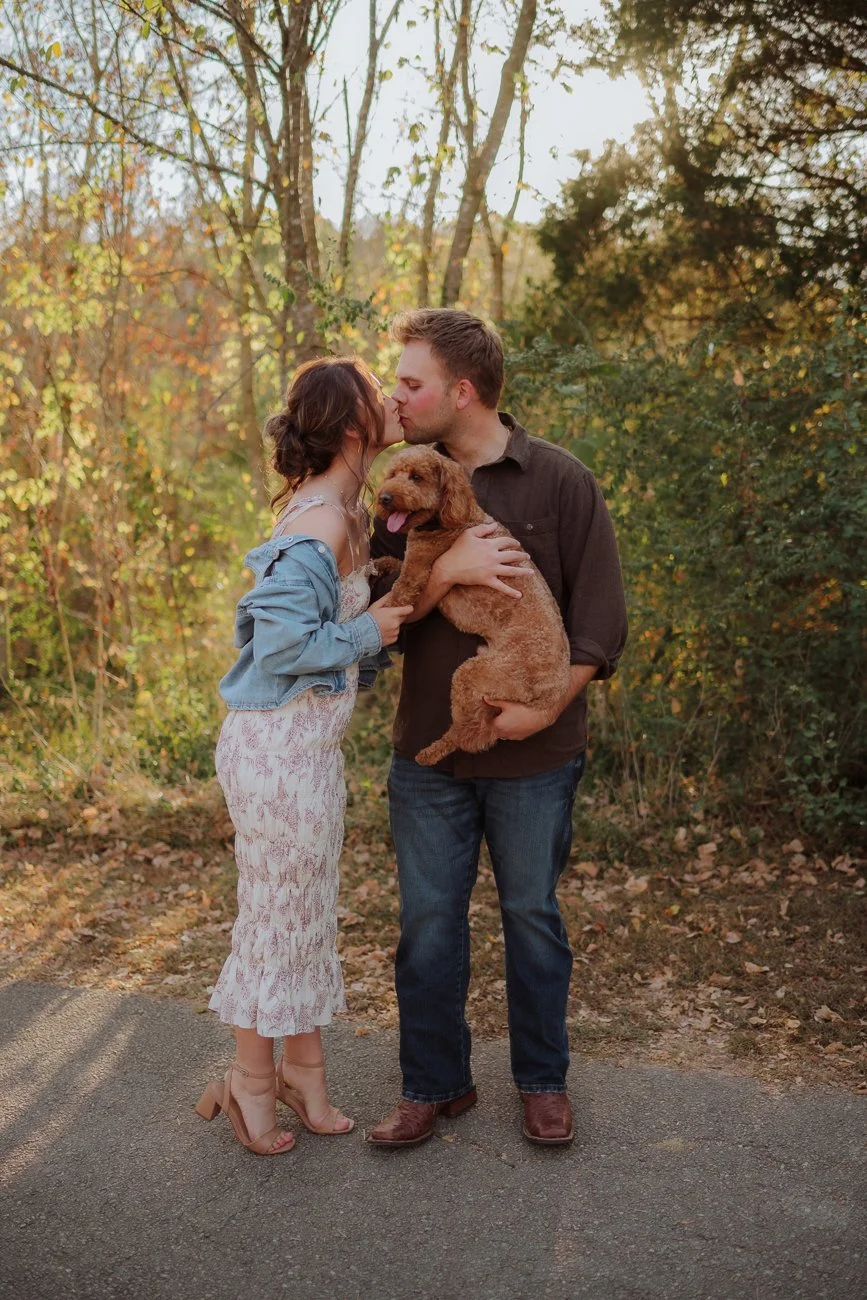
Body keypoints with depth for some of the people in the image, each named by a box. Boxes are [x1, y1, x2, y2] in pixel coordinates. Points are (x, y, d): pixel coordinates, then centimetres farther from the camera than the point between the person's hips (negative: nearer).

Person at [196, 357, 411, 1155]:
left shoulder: (339, 507, 10)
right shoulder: (323, 521, -20)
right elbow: (282, 638, -26)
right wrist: (367, 634, -14)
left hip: (312, 737, 10)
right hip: (283, 739, -10)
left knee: (311, 904, 18)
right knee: (281, 908, 6)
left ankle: (305, 1067, 34)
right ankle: (253, 1079, 26)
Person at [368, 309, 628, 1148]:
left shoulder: (561, 482, -5)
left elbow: (601, 621, -6)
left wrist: (548, 706, -17)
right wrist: (443, 571, -19)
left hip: (535, 755, -2)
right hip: (429, 748, 3)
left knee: (532, 915, 12)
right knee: (428, 920, 10)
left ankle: (542, 1081, 30)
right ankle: (434, 1083, 27)